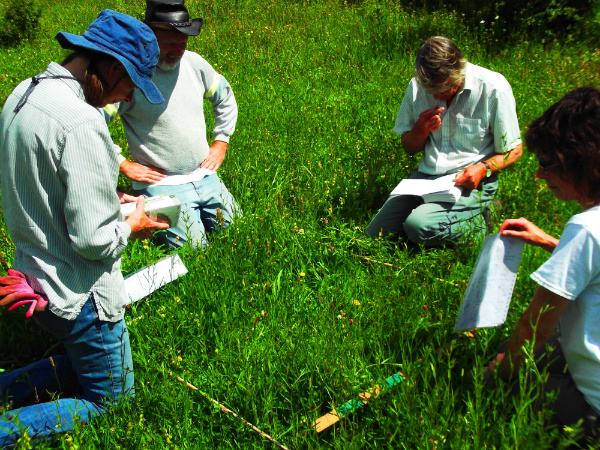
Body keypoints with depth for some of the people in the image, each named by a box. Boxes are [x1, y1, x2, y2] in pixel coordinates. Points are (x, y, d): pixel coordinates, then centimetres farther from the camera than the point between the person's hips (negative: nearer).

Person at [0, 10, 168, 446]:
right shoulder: (81, 123, -27)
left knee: (82, 366, 29)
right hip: (80, 295, -9)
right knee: (110, 399, 11)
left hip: (36, 276, 9)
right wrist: (130, 226, -5)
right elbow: (92, 240, -26)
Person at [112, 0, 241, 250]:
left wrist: (221, 142, 13)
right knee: (194, 250, -14)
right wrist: (123, 164, -14)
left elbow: (225, 98, 22)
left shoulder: (193, 63, 3)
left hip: (206, 177, 6)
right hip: (163, 185, -6)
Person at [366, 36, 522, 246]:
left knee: (419, 225, -30)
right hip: (424, 177, 4)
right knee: (374, 235, -11)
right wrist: (422, 128, -10)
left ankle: (483, 215, -3)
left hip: (470, 182, -4)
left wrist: (483, 168, -21)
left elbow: (513, 150, -2)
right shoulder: (417, 86, 2)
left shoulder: (494, 88, -10)